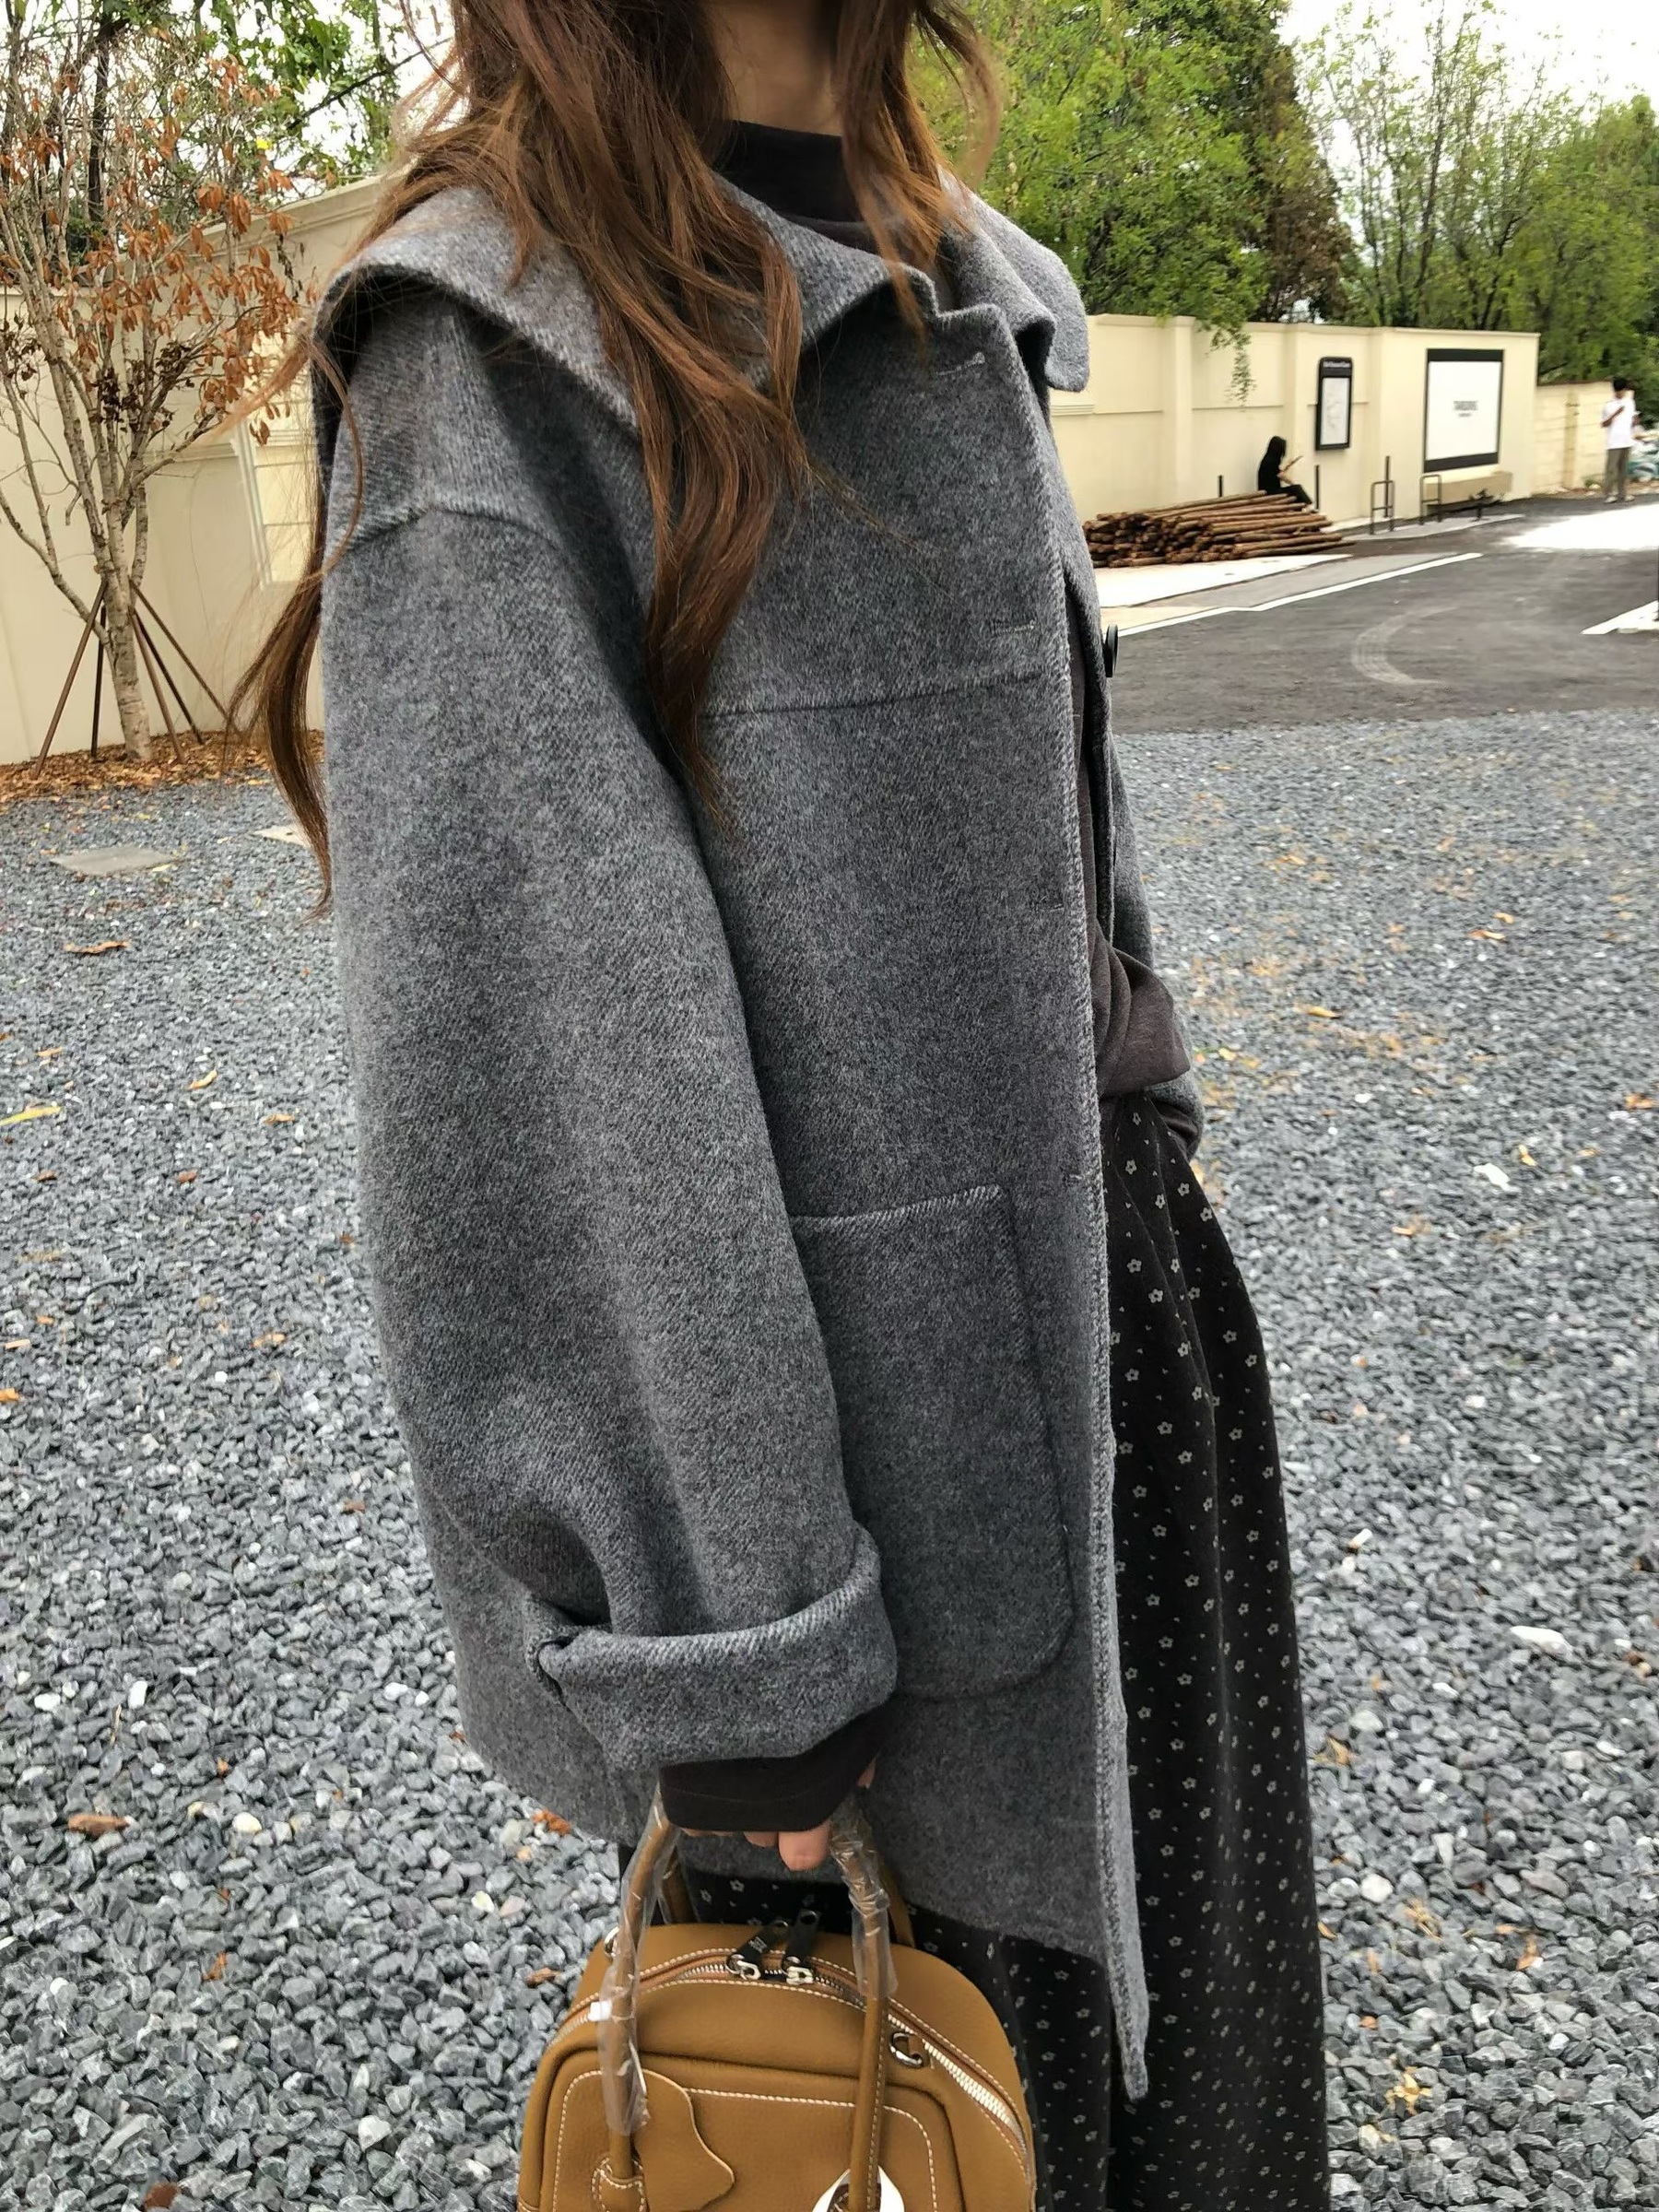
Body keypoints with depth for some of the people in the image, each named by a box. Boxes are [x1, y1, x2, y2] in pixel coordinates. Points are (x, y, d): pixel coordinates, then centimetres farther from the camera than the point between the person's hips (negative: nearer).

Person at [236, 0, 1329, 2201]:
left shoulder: (955, 286, 13)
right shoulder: (501, 334, -12)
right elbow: (528, 1019, -21)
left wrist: (1141, 1141, 19)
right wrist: (726, 1643, -20)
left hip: (1118, 1255, 8)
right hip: (847, 1348, -7)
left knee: (1162, 1918, 25)